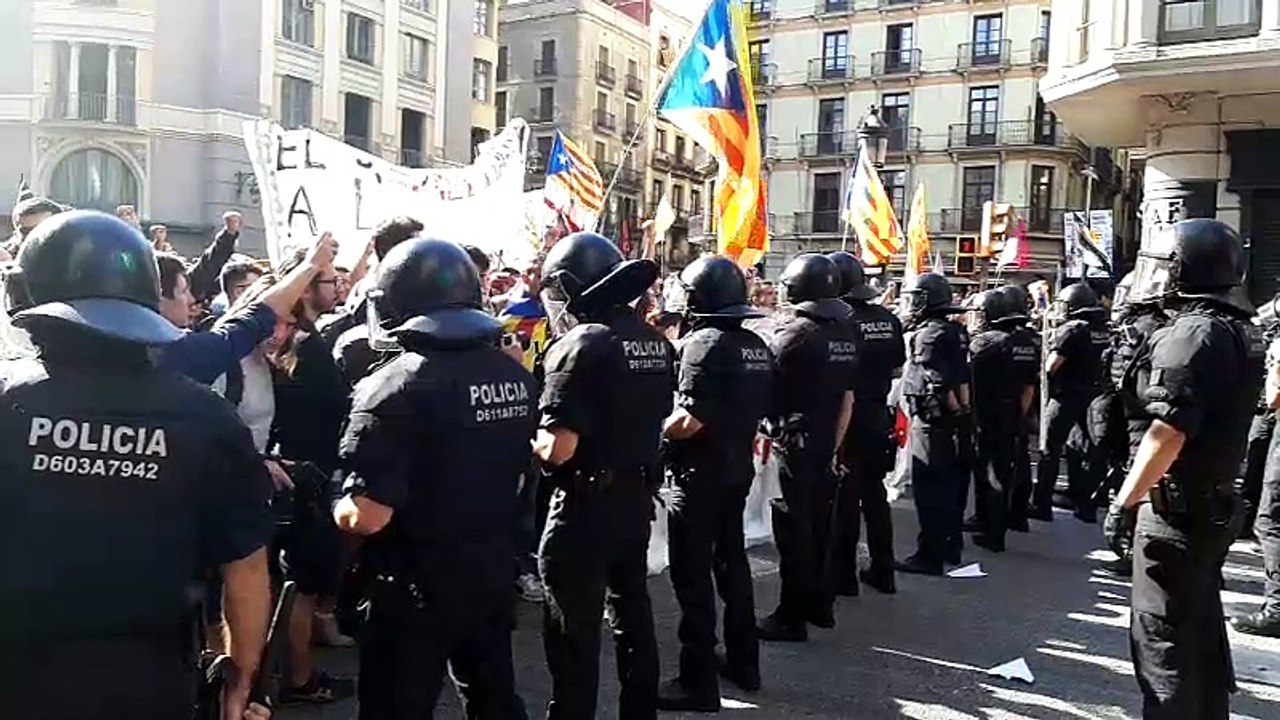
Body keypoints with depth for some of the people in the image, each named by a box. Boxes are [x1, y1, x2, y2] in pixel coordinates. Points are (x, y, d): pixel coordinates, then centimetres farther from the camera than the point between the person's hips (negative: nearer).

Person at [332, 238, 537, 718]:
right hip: (494, 575, 6)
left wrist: (339, 509, -6)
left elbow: (368, 517, -26)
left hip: (416, 588, -6)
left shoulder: (395, 387, -22)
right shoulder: (517, 376, 0)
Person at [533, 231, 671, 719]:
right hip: (638, 496, 8)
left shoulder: (581, 345, -19)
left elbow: (558, 448, -24)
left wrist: (530, 432, -5)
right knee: (633, 614, 21)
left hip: (587, 504, -8)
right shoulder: (656, 342, 4)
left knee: (575, 632, 3)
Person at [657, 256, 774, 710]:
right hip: (738, 469, 8)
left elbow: (690, 421, -24)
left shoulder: (704, 342, -18)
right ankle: (744, 663, 30)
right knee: (732, 561, 19)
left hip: (700, 474, -8)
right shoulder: (757, 346, 7)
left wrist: (655, 431, -8)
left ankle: (699, 683, 6)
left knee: (693, 575, -1)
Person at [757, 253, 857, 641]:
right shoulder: (847, 333, 8)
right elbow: (847, 400, 11)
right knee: (820, 526, 16)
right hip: (825, 446, 7)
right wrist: (834, 445, 16)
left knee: (794, 531, -1)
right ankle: (821, 604, 27)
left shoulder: (796, 333, -16)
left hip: (795, 446, -7)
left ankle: (791, 616, 6)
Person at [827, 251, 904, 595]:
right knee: (875, 493, 15)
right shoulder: (889, 319, 1)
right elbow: (897, 370, 9)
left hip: (847, 420, -5)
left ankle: (844, 575, 12)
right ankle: (883, 572, 23)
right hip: (879, 418, 5)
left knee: (845, 496, 4)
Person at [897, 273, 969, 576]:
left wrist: (955, 409, -11)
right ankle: (950, 547, 25)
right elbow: (962, 377, 13)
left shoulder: (928, 334, -16)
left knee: (928, 489, -4)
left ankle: (929, 555, 0)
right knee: (948, 484, 16)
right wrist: (962, 407, 10)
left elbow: (939, 382, -22)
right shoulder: (954, 331, 13)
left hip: (931, 421, -9)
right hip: (950, 422, 9)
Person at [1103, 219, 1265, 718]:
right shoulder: (1241, 333, 10)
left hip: (1178, 509, -10)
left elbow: (1167, 432, -25)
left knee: (1162, 636, 0)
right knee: (1201, 627, 21)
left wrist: (1124, 501, -19)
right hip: (1216, 502, 10)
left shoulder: (1193, 333, -20)